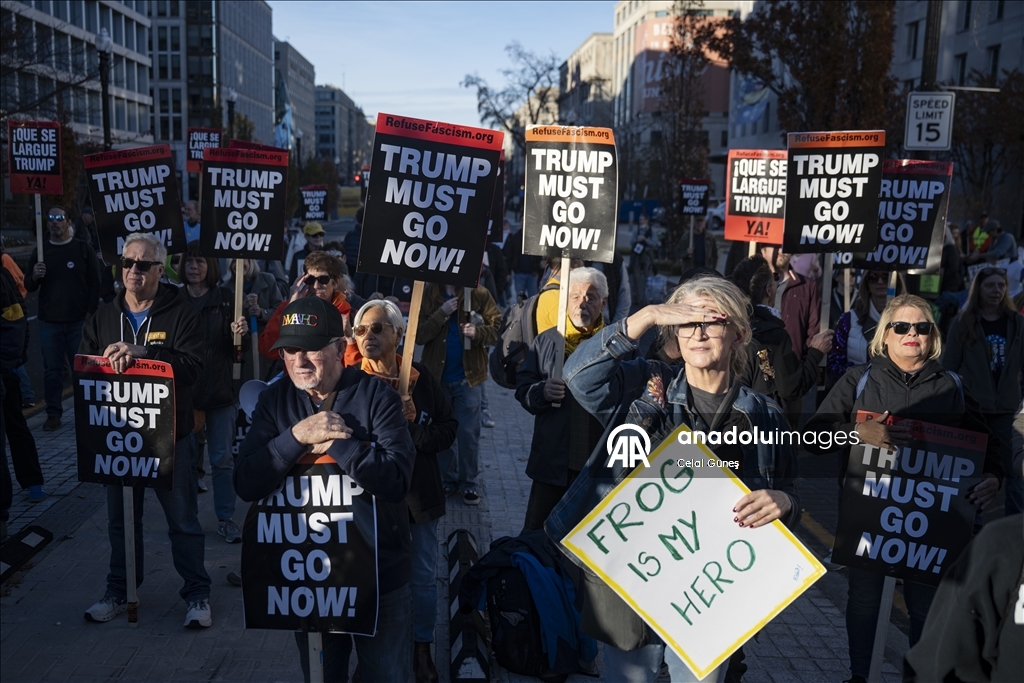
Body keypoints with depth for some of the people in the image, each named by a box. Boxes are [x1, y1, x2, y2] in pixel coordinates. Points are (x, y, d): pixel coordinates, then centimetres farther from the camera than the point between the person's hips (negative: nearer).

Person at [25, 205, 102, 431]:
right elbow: (29, 287, 11)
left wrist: (90, 313, -7)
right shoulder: (40, 252, 9)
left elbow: (94, 283, 1)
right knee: (52, 369, 4)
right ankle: (53, 414, 8)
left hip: (79, 320, -2)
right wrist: (34, 277, -12)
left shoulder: (83, 249, 2)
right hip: (49, 321, 2)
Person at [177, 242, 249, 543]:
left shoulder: (226, 299, 1)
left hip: (220, 392, -1)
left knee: (222, 459, 3)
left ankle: (226, 518, 14)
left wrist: (242, 333, -21)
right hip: (183, 391, 1)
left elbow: (241, 349, 1)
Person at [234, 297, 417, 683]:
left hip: (379, 573, -3)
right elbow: (247, 486, -11)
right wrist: (298, 435, -22)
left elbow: (396, 481, -23)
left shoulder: (377, 396, -13)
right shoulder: (275, 401, -2)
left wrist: (333, 442, -22)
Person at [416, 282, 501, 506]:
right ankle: (448, 479, 25)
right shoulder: (429, 294, -5)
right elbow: (418, 335, -9)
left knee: (468, 432, 4)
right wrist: (442, 314, -19)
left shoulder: (479, 295, -6)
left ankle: (469, 483, 16)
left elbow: (496, 328, -5)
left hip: (467, 376, -1)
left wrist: (477, 333, -24)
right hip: (437, 375, 2)